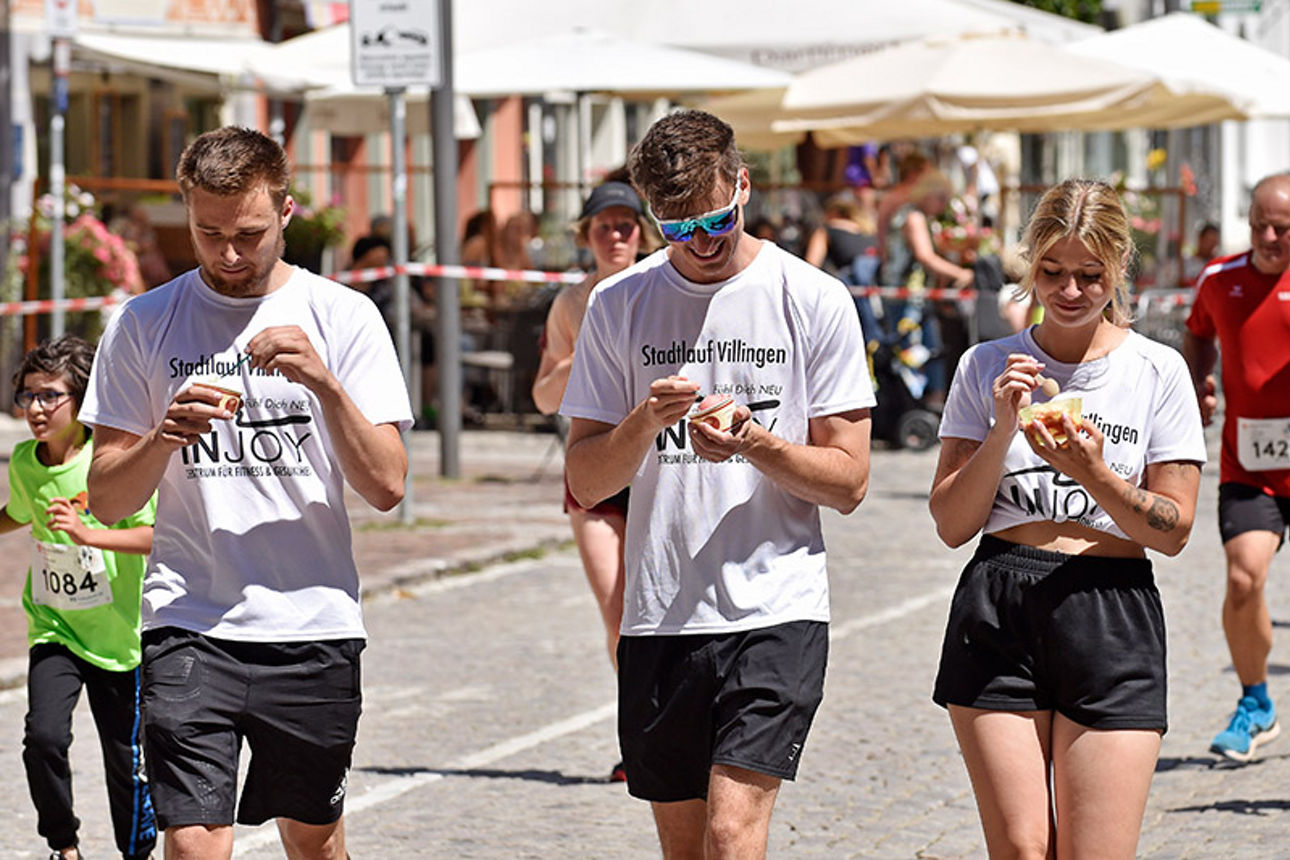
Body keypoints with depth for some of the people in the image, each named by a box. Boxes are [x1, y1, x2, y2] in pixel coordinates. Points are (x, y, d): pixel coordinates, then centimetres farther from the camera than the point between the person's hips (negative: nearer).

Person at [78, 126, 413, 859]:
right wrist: (165, 436, -16)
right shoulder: (145, 325, 5)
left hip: (314, 628, 1)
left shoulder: (343, 317, 2)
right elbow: (106, 499, 4)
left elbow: (387, 487, -4)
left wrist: (324, 384, -18)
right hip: (190, 627, -1)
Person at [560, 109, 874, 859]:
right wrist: (645, 423, -14)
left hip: (777, 610, -3)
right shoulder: (618, 306, 5)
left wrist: (756, 445, -18)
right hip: (660, 617, 4)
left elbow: (848, 481, 0)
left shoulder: (813, 300, -1)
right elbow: (586, 482, 5)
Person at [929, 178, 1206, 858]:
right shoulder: (987, 367, 7)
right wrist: (1003, 430, -10)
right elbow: (951, 523, 4)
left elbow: (1173, 531, 1)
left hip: (1112, 622, -1)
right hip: (996, 619, 1)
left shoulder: (1158, 371, 4)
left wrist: (1094, 475, -16)